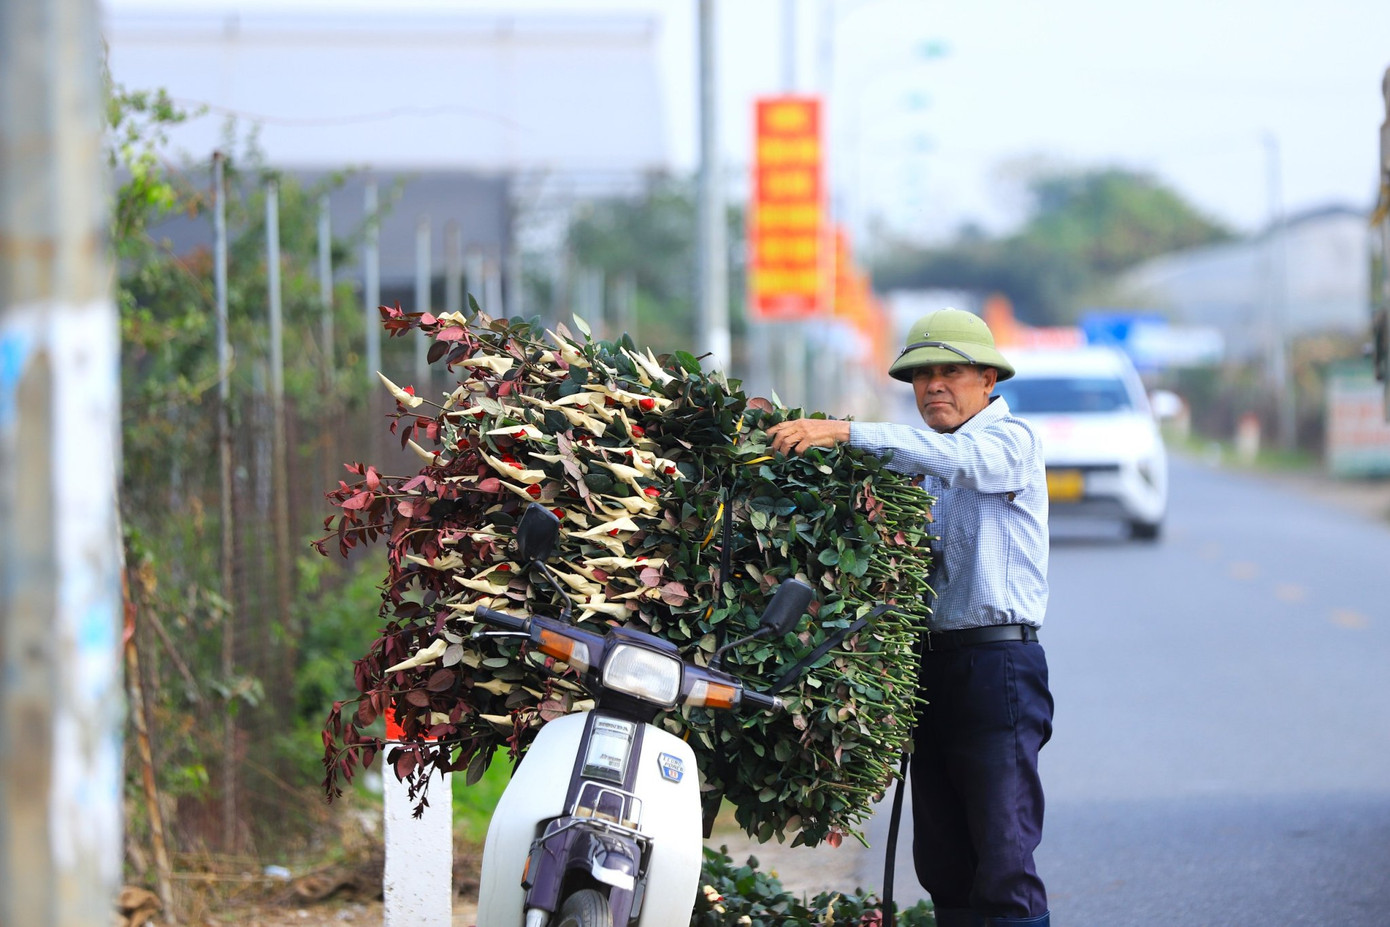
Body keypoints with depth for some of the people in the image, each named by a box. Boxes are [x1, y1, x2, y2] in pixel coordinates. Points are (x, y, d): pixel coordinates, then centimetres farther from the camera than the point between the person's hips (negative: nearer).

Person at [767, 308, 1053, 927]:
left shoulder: (1010, 440, -3)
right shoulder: (925, 467, 23)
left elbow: (956, 457, -24)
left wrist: (847, 432, -33)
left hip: (996, 662, -8)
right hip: (932, 662, 8)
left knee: (1002, 856, -13)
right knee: (941, 857, 7)